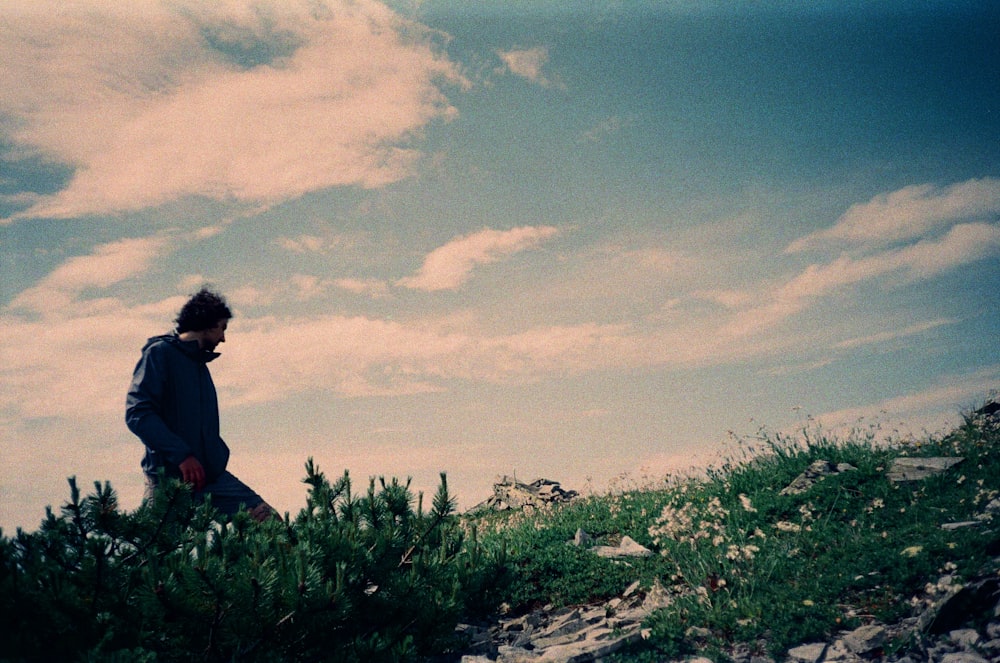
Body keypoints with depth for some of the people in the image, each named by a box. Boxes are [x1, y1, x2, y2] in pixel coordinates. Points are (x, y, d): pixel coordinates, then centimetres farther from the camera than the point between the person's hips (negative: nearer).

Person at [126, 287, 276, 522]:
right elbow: (137, 413, -16)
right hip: (168, 476, -7)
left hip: (211, 475, 7)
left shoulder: (200, 364, 20)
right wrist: (181, 455, -22)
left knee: (270, 522, -7)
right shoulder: (160, 353, -4)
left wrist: (220, 455, 12)